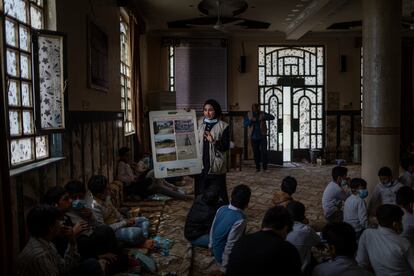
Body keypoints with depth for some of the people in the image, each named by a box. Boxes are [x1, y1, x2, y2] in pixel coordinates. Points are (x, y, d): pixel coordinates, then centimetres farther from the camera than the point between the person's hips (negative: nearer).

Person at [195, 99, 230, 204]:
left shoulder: (223, 126, -3)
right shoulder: (198, 124, 8)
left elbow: (226, 147, -7)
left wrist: (214, 141, -21)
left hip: (216, 167, -3)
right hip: (200, 166, 3)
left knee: (219, 196, 0)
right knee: (200, 196, 9)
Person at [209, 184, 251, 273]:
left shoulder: (221, 209, -10)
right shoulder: (240, 220, -29)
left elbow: (212, 229, 2)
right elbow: (230, 246, -24)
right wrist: (224, 266, -12)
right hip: (224, 256, -6)